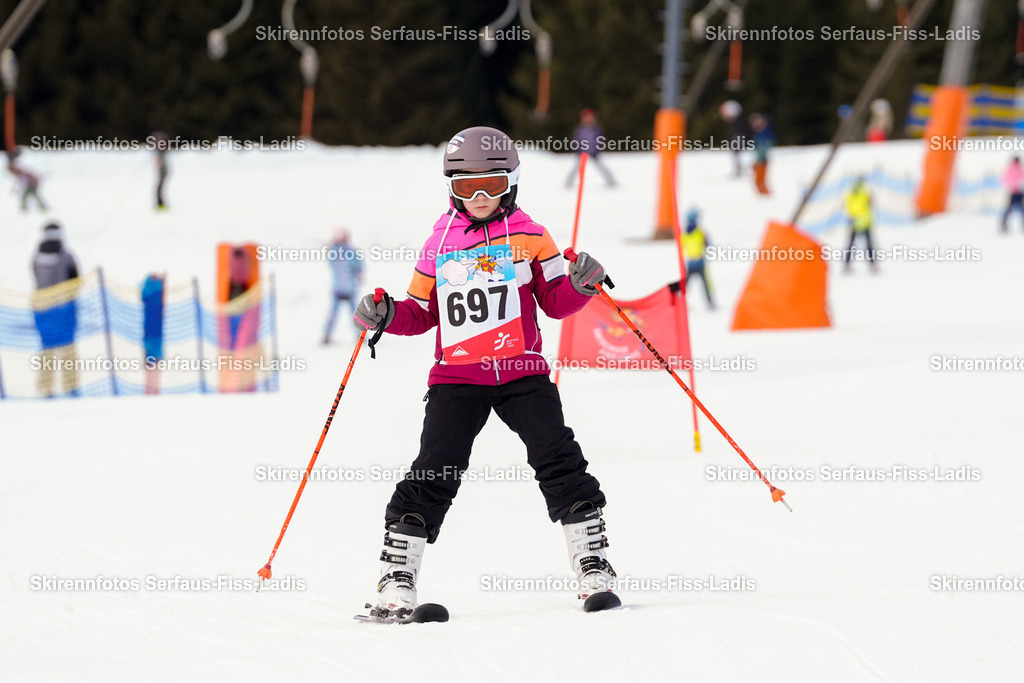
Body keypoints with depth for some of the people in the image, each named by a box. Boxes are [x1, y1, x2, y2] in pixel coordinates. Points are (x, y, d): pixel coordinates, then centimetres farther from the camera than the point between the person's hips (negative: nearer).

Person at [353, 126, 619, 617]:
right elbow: (421, 313, 17)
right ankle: (396, 581, -5)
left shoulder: (528, 235, 7)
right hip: (456, 377, 0)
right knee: (434, 474, -9)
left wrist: (581, 284, -12)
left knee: (558, 461, -10)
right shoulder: (439, 243, 10)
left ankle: (594, 571, -1)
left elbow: (555, 302, 8)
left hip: (522, 372, 0)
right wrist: (386, 315, -2)